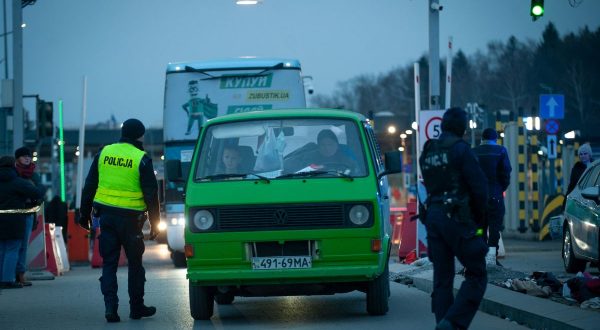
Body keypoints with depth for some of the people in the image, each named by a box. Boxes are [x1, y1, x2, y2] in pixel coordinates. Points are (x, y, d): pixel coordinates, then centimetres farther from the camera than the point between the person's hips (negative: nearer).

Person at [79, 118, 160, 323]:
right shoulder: (141, 159, -7)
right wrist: (155, 222, 2)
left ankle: (110, 306, -6)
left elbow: (89, 186, 9)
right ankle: (137, 308, 18)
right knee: (135, 264, 11)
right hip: (130, 219, -3)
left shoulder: (103, 153, 5)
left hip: (106, 216, 3)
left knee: (109, 263, 6)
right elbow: (151, 193, -6)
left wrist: (84, 214, 17)